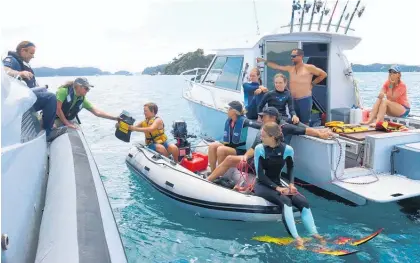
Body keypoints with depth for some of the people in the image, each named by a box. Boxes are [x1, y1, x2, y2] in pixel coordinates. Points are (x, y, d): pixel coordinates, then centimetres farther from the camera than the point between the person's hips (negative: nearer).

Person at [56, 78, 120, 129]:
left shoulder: (82, 100, 0)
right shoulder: (64, 91, -16)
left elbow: (97, 112, -4)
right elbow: (57, 108, -19)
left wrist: (114, 118, -12)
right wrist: (66, 123, -19)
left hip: (67, 121, 6)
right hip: (55, 119, -6)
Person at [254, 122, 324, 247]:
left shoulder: (287, 149, -6)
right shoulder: (260, 149, -14)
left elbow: (290, 168, 11)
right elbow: (260, 174, -15)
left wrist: (291, 184, -7)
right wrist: (277, 188, -24)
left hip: (278, 184, 4)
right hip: (262, 185, -4)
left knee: (303, 202, -18)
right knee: (285, 201, -31)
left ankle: (314, 234, -17)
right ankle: (296, 237, -34)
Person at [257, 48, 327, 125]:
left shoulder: (309, 68, -5)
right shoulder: (290, 68, 10)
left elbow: (323, 74, 1)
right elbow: (276, 67, 12)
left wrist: (313, 83, 0)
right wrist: (264, 61, 10)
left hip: (305, 99, -6)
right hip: (293, 100, 6)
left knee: (304, 123, -2)